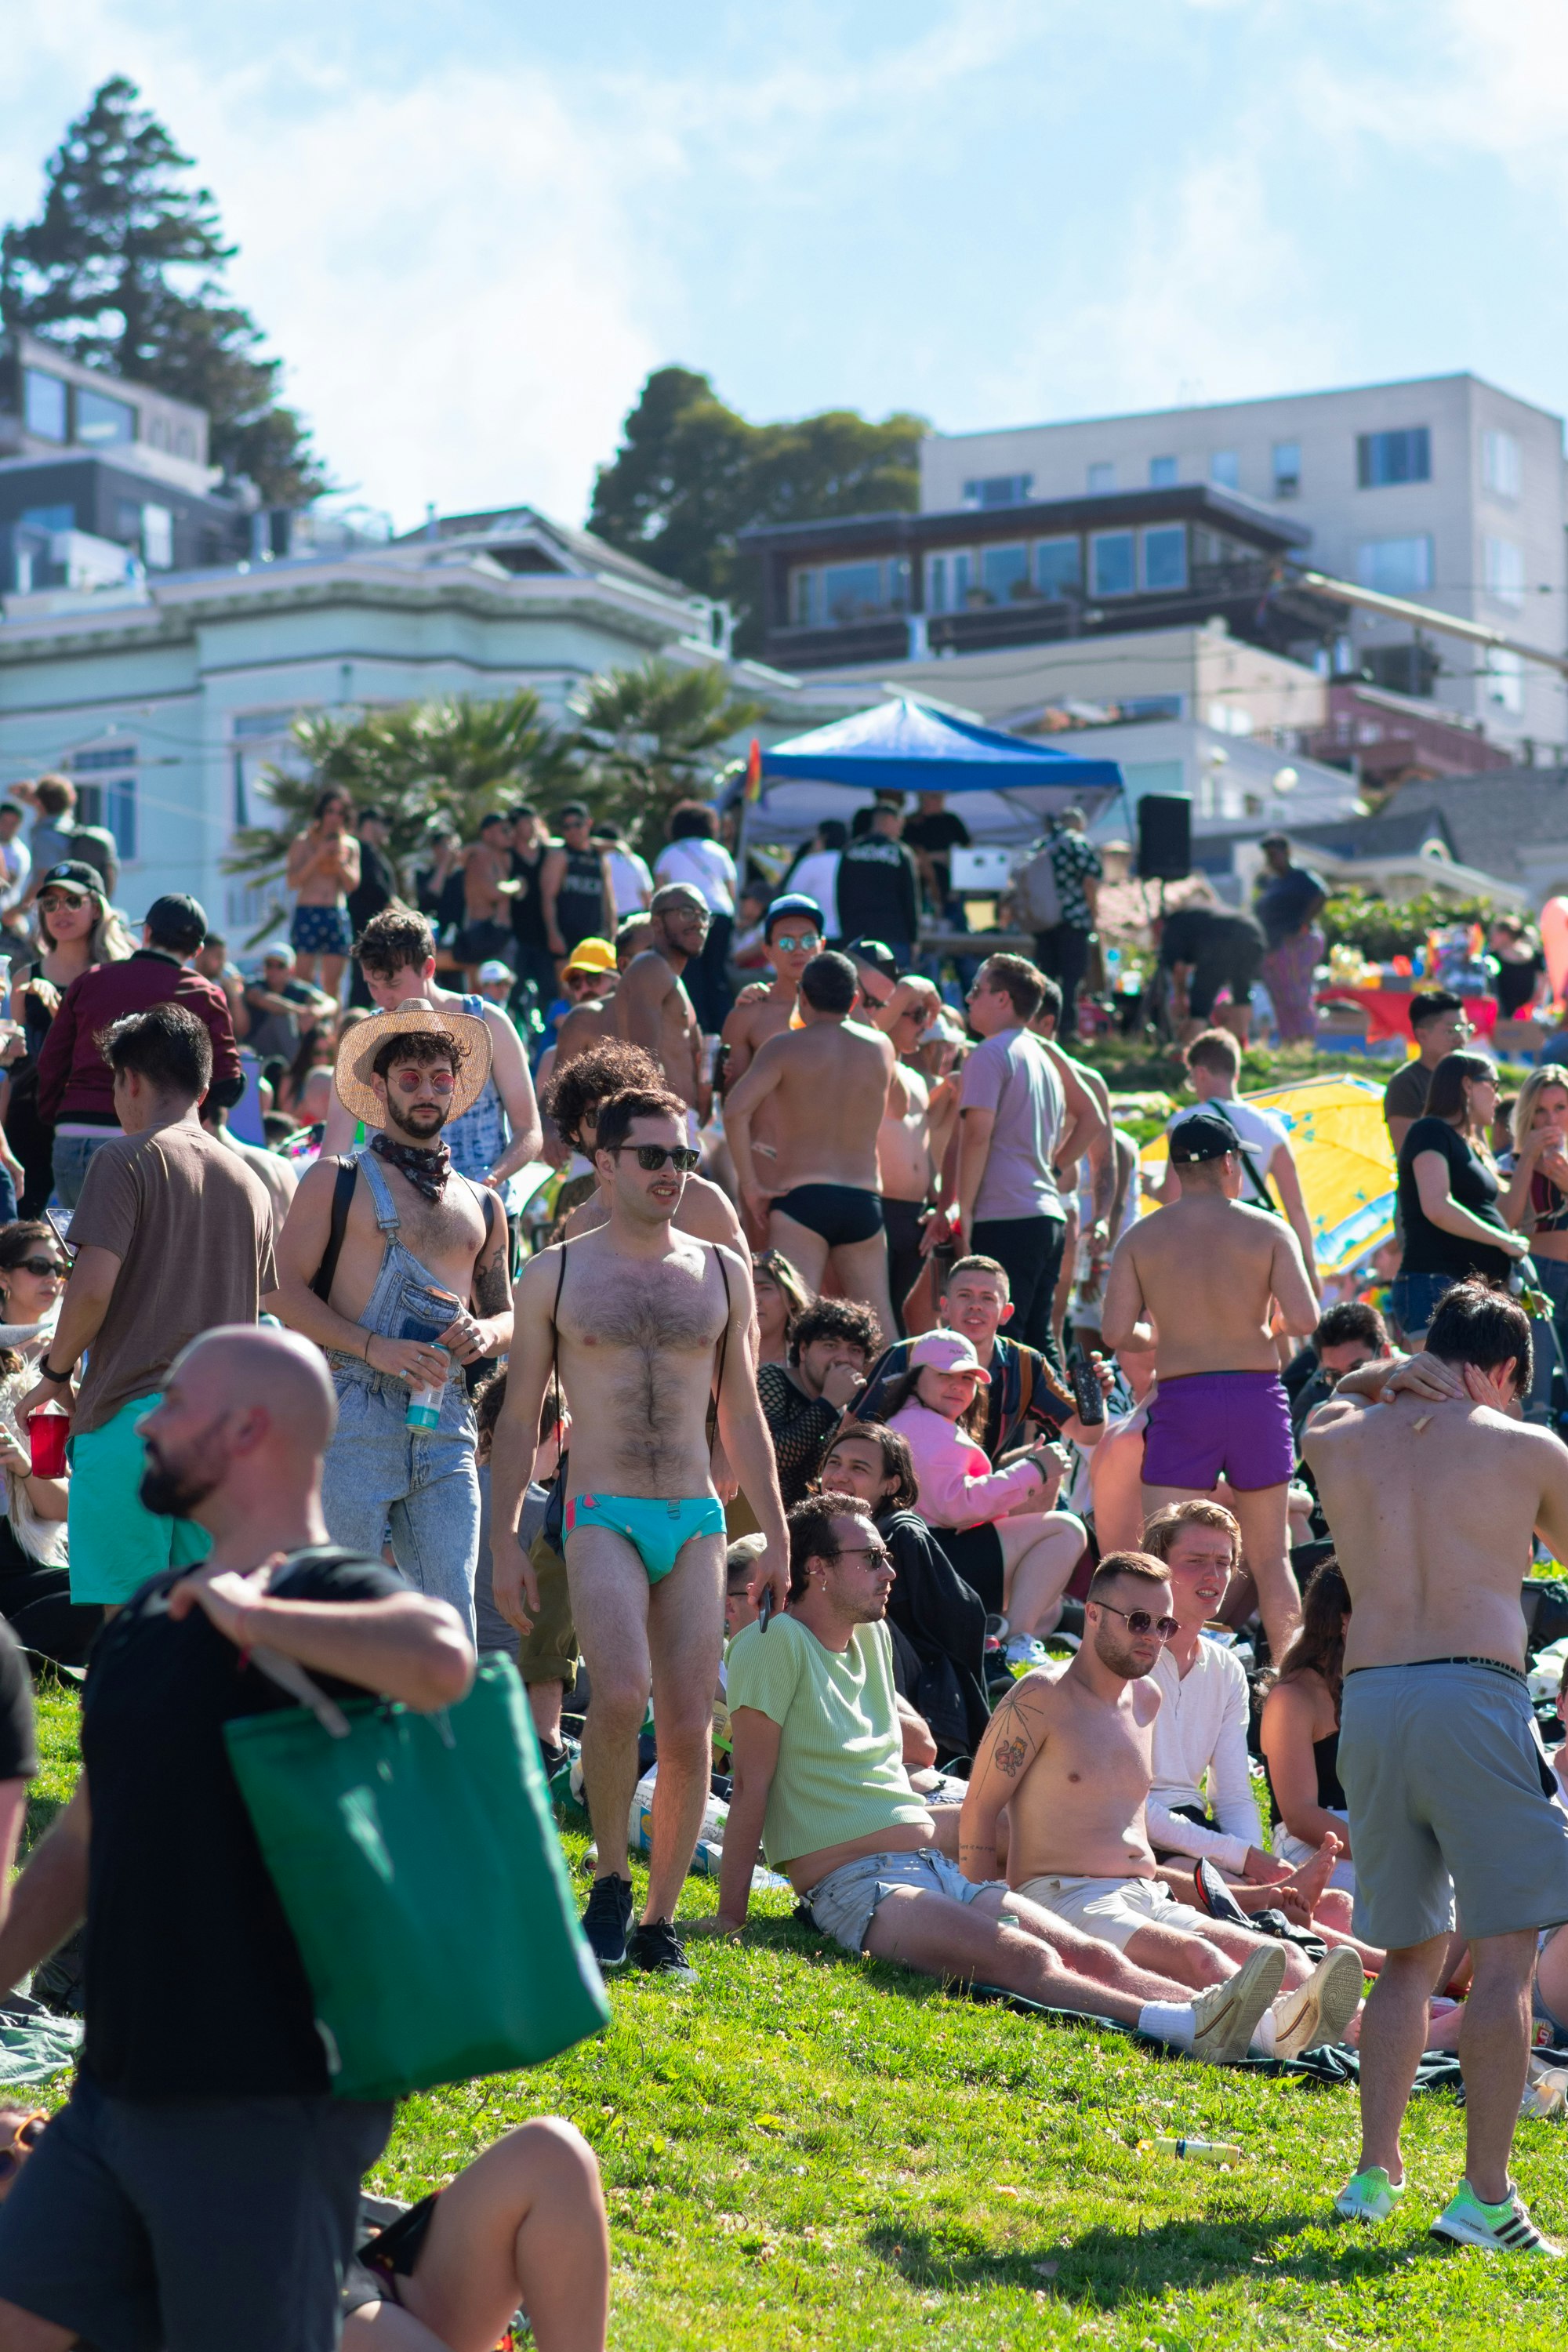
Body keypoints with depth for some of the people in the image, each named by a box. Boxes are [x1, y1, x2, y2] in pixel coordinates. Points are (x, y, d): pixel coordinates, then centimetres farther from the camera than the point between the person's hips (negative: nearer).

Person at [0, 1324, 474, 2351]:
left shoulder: (336, 1599, -12)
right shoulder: (149, 1618, 13)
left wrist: (248, 1614, -24)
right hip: (120, 2088, 8)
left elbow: (442, 1661, -36)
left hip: (267, 2101, -8)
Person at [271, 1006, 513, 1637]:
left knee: (451, 1618, -3)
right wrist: (374, 1347, -14)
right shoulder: (337, 1180, 7)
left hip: (446, 1426, 4)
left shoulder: (482, 1205, 21)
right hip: (353, 1415, -4)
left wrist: (484, 1334, 1)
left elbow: (506, 1317, 26)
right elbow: (285, 1292, -1)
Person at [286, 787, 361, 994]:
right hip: (307, 913, -3)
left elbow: (353, 884, 6)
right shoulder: (303, 842, 3)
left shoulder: (350, 845, 12)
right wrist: (318, 858, -13)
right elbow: (292, 881, -5)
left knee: (332, 981, 2)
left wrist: (339, 861, -9)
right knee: (303, 977, -10)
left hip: (338, 916, 3)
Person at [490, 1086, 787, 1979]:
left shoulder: (723, 1274, 11)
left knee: (689, 1728, -2)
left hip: (698, 1521, 3)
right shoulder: (555, 1274, 5)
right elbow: (519, 1420, 7)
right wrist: (505, 1542, 1)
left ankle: (660, 1920, 11)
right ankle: (611, 1879, -2)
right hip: (602, 1515, -3)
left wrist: (777, 1536, 12)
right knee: (622, 1694, -24)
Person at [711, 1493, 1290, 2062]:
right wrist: (730, 1917, -12)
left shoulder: (873, 1639, 21)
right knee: (1025, 1958, -32)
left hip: (941, 1868, 9)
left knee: (1088, 1953, -16)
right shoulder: (776, 1643, -6)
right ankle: (1186, 2028, -53)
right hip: (857, 1886, -9)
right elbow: (751, 1785, -10)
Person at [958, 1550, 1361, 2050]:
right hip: (1063, 1898, -7)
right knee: (1196, 1955, -36)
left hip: (1149, 1901, 7)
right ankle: (1277, 2026, -64)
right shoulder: (1042, 1698, -4)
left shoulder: (1147, 1698, 20)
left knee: (1284, 1958, -18)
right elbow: (979, 1808, -4)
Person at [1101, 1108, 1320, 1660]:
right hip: (1257, 1395, 1)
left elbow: (1116, 1332, -5)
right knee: (1271, 1558, 12)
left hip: (1181, 1399, -1)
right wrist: (1265, 1321, 12)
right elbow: (1304, 1319, -10)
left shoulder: (1140, 1238, 1)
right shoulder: (1269, 1230, -1)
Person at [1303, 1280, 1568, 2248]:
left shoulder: (1337, 1442, 15)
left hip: (1367, 1702, 5)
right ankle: (1485, 2195, -8)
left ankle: (1376, 2170, 11)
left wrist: (1386, 1378, 23)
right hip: (1474, 1693, -5)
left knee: (1410, 1953, 17)